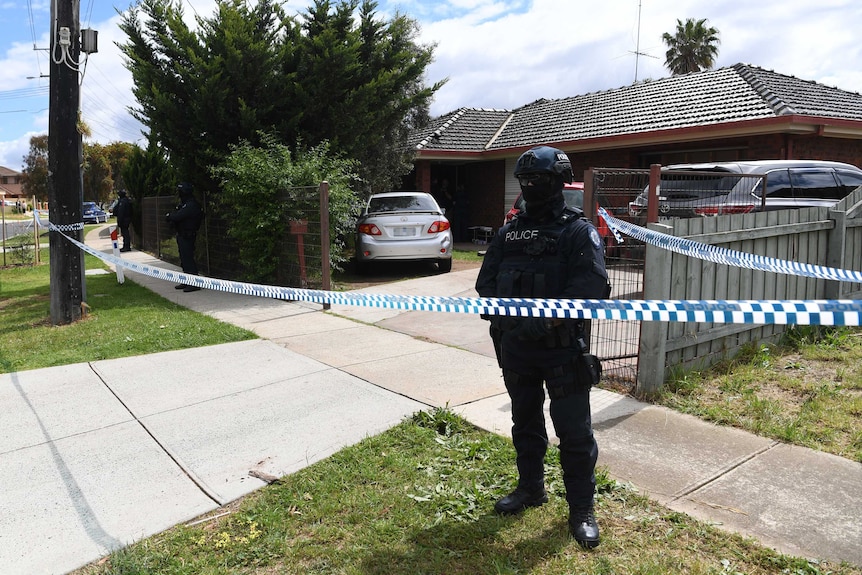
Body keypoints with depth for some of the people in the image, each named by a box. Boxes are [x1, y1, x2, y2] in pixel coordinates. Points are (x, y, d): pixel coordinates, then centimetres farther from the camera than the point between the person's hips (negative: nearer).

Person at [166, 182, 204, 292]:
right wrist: (172, 216, -7)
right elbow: (176, 215, 15)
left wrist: (170, 216, -3)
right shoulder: (185, 204, 16)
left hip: (187, 236, -11)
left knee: (188, 259, -10)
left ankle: (194, 283, -7)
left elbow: (177, 216, -23)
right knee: (184, 259, 15)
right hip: (182, 235, 11)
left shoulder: (191, 205, -19)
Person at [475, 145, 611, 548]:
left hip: (563, 349, -5)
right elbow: (486, 282, 6)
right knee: (525, 423, 20)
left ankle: (581, 509, 21)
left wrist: (544, 319, -26)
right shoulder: (509, 232, 9)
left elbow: (590, 289, -19)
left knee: (574, 432, 4)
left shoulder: (579, 232, -8)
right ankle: (531, 489, 39)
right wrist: (504, 313, -12)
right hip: (515, 347, 5)